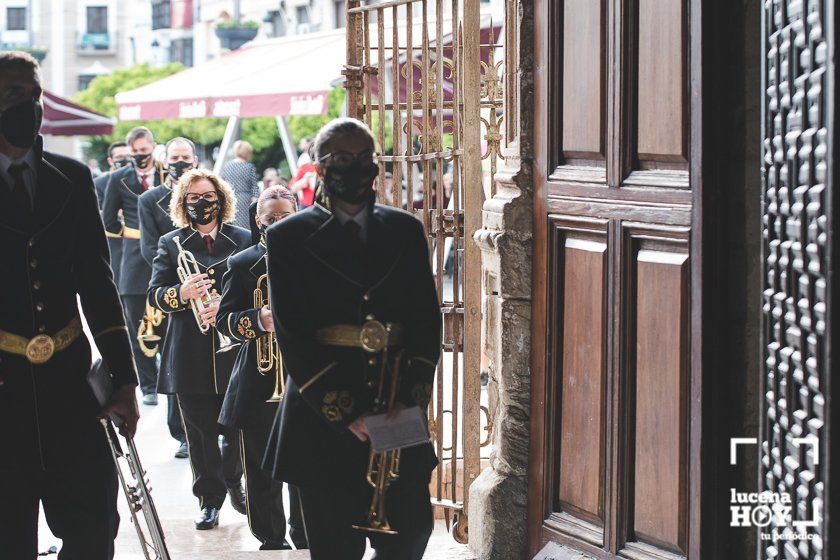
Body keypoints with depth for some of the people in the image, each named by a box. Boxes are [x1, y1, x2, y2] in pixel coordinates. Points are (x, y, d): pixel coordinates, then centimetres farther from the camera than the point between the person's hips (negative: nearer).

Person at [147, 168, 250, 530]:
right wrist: (182, 293, -20)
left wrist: (225, 307, -15)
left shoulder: (243, 241, 5)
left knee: (238, 427, 8)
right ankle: (209, 497, 14)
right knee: (200, 432, 3)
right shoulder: (170, 245, 7)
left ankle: (233, 480, 34)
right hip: (190, 358, 0)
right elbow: (154, 295, 1)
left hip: (235, 353, 0)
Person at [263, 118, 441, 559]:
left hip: (398, 414, 3)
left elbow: (427, 322, 9)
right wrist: (347, 414, -12)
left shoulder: (405, 231, 11)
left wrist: (411, 400, -6)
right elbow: (293, 339, -5)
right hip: (323, 419, -3)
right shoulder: (289, 238, 1)